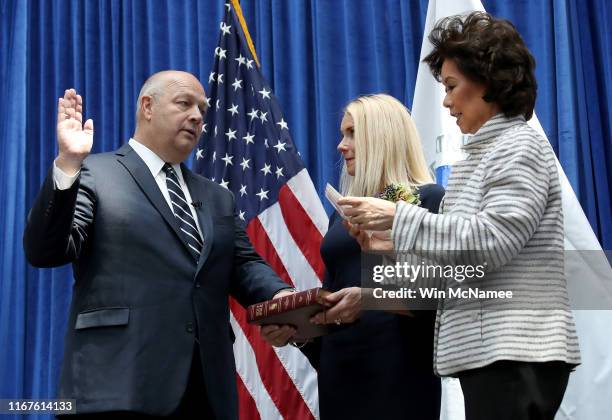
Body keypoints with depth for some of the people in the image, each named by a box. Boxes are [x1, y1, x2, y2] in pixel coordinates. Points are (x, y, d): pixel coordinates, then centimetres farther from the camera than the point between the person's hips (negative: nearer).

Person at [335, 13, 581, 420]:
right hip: (488, 351, 9)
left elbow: (489, 243, -19)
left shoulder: (520, 146, -6)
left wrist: (398, 216, -16)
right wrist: (391, 253, 7)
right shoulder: (483, 153, 20)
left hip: (516, 352, -9)